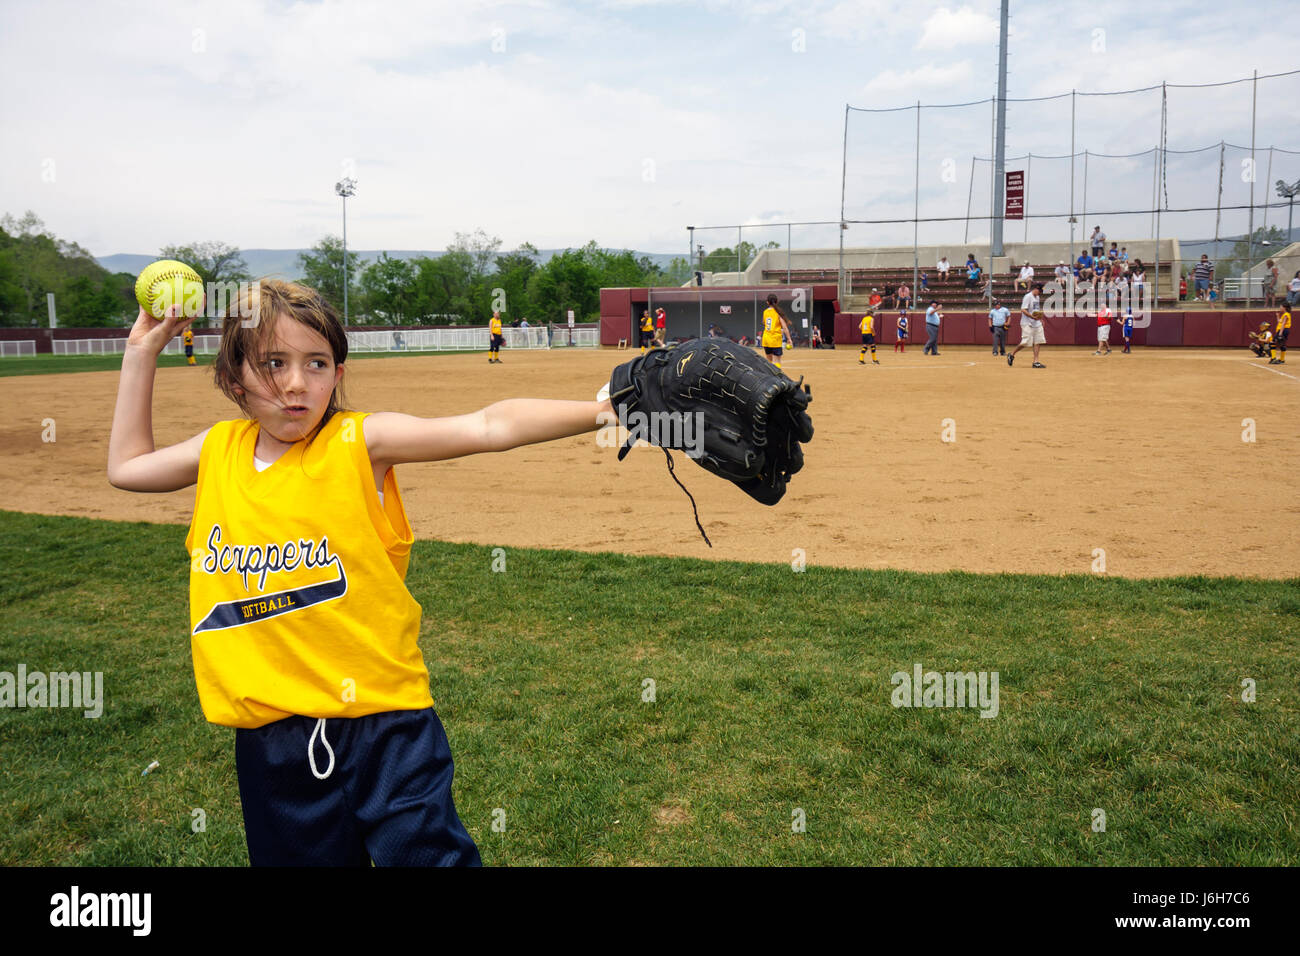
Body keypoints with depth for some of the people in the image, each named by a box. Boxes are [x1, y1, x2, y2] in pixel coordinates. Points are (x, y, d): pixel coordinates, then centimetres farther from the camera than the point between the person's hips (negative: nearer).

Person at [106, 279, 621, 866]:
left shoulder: (360, 442, -8)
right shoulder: (219, 450, 7)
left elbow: (488, 427, -17)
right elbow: (126, 467, 24)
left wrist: (597, 411, -27)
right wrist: (141, 353, 19)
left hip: (384, 722, -4)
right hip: (270, 740, 5)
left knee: (426, 852, 0)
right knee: (302, 857, 18)